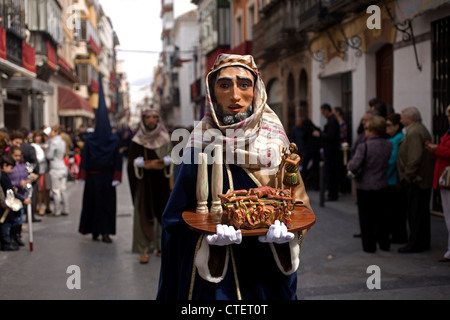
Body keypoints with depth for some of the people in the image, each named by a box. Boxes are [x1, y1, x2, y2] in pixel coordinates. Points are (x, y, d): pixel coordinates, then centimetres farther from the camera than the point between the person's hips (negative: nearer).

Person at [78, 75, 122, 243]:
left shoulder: (89, 139, -4)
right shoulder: (115, 140, -3)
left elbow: (84, 158, -4)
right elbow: (118, 159, -6)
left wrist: (82, 176, 0)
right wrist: (116, 177, -5)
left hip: (92, 177, 0)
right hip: (107, 176, 0)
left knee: (92, 202, 10)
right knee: (108, 203, 3)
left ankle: (94, 231, 16)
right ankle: (105, 232, -3)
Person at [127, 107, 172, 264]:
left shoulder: (165, 138, 6)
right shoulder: (137, 140, 0)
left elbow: (171, 158, 8)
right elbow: (132, 163, -3)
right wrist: (147, 165, -18)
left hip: (161, 182, 2)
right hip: (144, 183, -2)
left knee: (162, 213, 4)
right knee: (144, 214, -6)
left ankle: (161, 246, 16)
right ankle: (144, 250, -2)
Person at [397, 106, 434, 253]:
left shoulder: (414, 132, -17)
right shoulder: (422, 129, 16)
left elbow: (414, 158, -25)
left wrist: (408, 176, -17)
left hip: (416, 180, -11)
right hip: (424, 179, 11)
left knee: (415, 213, -4)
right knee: (423, 212, 15)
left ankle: (415, 244, 2)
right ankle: (423, 242, 24)